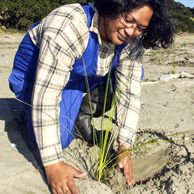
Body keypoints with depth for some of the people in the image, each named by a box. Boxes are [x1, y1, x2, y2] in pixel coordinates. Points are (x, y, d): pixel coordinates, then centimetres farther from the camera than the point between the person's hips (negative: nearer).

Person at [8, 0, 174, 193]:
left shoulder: (131, 42, -19)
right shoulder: (69, 27, -38)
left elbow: (129, 92, -16)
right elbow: (46, 94, -40)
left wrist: (124, 147, -22)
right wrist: (53, 164, -38)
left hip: (83, 76, 6)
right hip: (36, 74, -5)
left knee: (132, 74, -9)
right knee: (60, 139, -22)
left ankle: (81, 116, 4)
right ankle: (32, 113, 10)